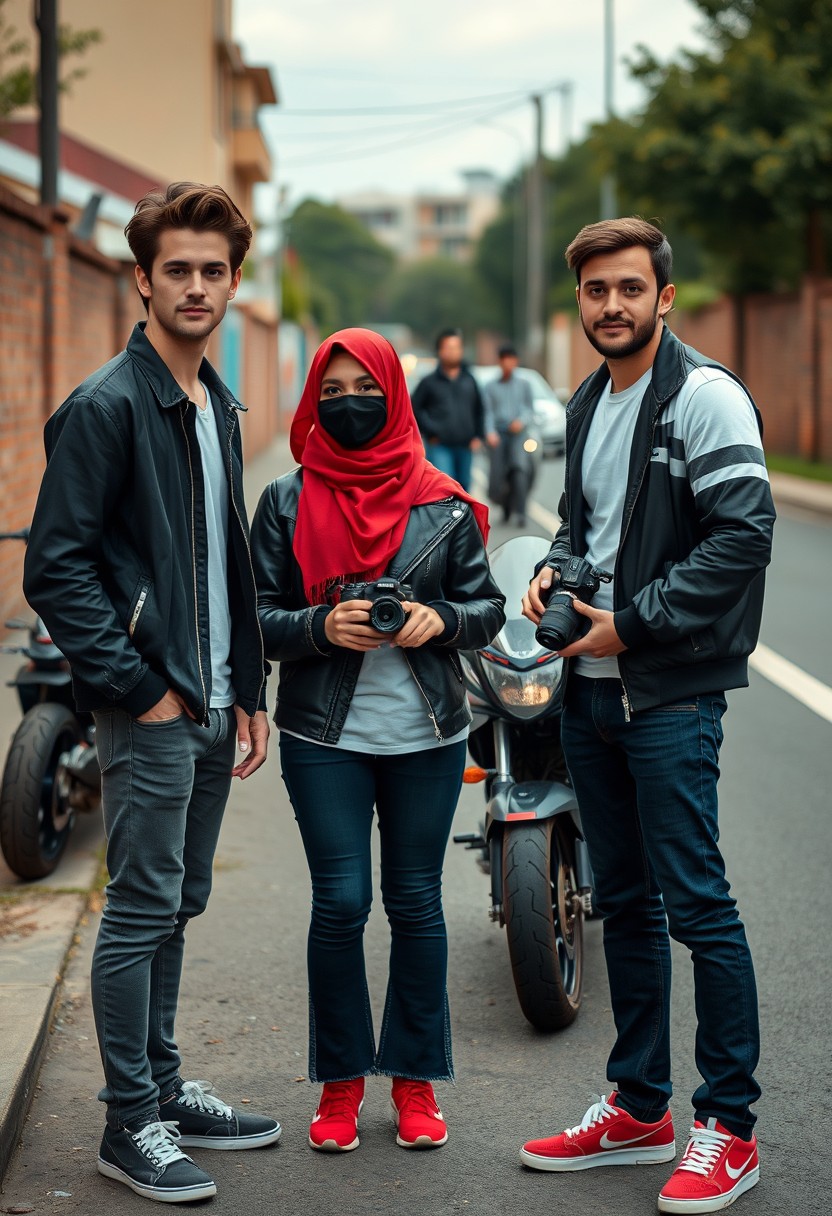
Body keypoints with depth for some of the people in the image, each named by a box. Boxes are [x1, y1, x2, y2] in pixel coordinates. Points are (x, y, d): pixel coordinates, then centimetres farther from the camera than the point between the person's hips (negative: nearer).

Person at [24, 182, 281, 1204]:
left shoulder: (218, 409, 14)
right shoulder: (107, 405, -12)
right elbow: (56, 566, -17)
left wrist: (247, 690, 16)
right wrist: (136, 686, -17)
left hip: (210, 706, 8)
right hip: (147, 708, -8)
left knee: (175, 905, 15)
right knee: (142, 908, -2)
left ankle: (164, 1090, 27)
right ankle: (130, 1123, 8)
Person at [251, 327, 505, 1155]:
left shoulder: (442, 504, 5)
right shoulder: (287, 502, 3)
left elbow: (488, 605, 8)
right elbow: (256, 617, 2)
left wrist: (441, 620, -13)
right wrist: (322, 627, -17)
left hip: (426, 735, 1)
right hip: (324, 736, -1)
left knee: (415, 901, 6)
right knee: (340, 903, -2)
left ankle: (415, 1079, 20)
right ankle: (340, 1083, 15)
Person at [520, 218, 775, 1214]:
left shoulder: (704, 396, -10)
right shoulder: (587, 406, 16)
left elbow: (743, 534, -18)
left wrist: (632, 621, -17)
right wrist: (555, 570, 5)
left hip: (671, 693, -8)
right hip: (590, 688, 8)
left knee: (696, 903, -6)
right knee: (624, 901, 14)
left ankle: (729, 1126, 4)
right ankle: (639, 1108, 24)